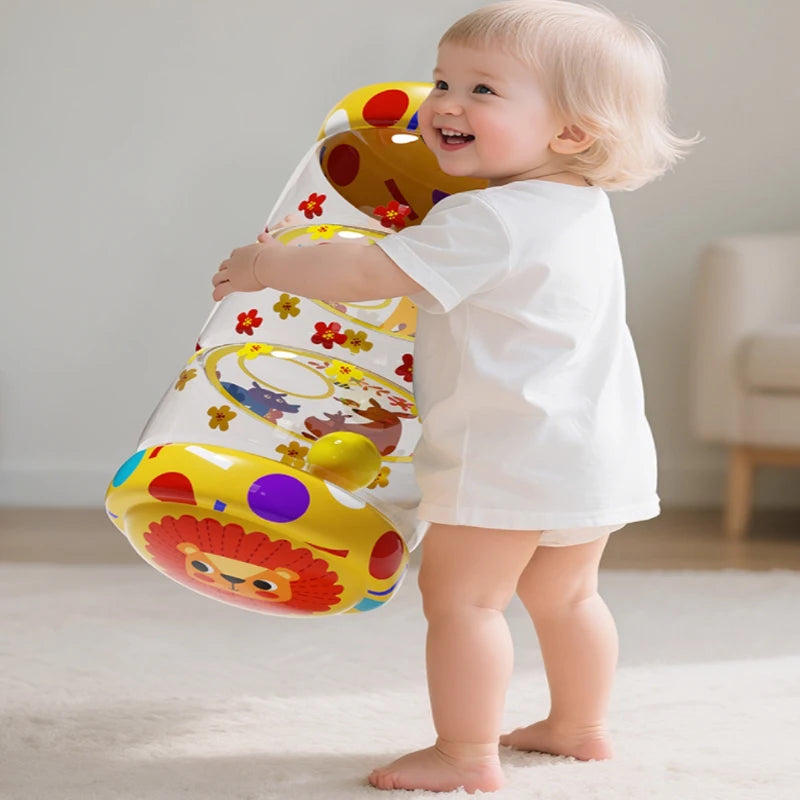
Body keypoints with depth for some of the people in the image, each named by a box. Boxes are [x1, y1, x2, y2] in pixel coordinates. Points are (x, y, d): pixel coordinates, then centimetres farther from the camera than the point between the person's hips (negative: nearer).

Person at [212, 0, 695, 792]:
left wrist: (268, 265, -7)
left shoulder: (486, 222, -21)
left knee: (459, 596, -1)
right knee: (563, 596, 23)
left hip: (512, 455, -10)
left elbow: (370, 272, -20)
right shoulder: (582, 209, 10)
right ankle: (578, 726, 35)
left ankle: (466, 754, 2)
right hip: (594, 453, 10)